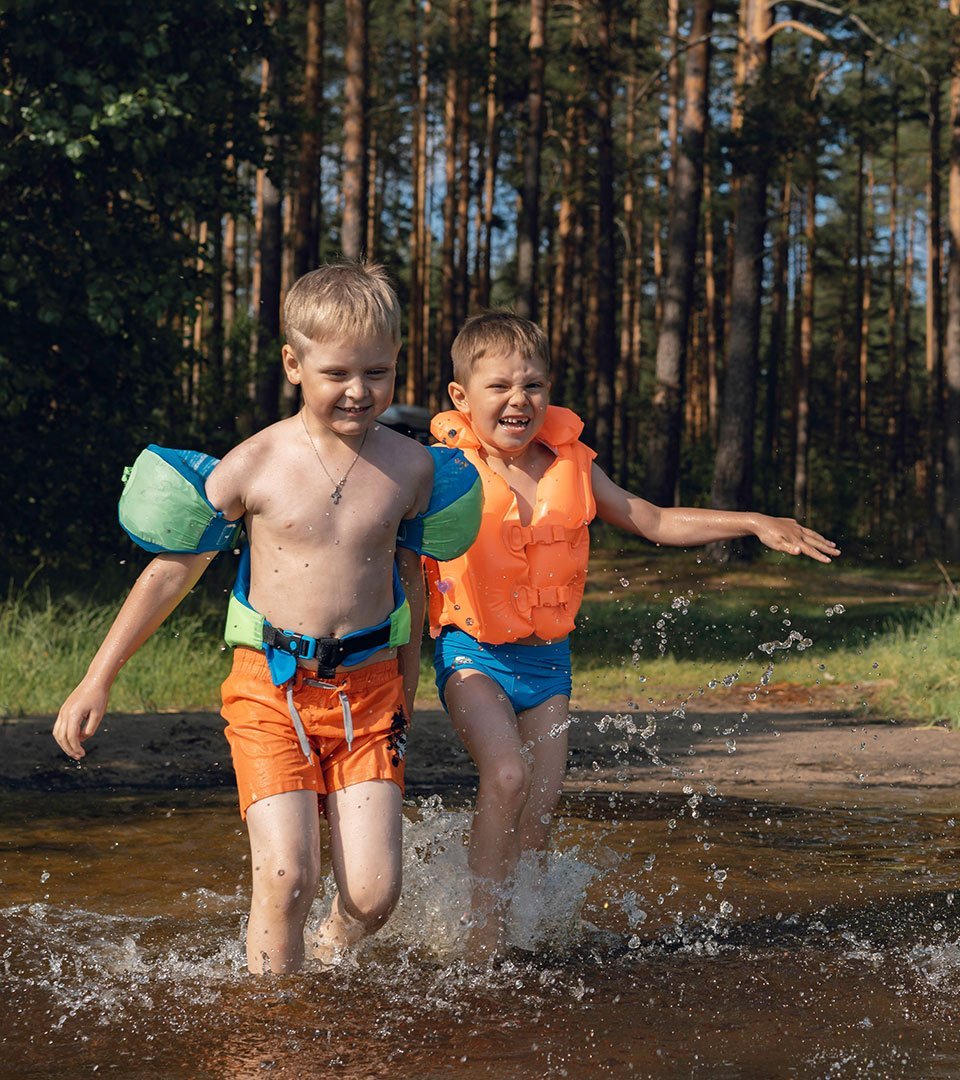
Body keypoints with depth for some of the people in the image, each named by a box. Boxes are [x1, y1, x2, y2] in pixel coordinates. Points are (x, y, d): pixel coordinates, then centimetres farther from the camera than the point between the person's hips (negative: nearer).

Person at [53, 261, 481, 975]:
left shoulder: (412, 468, 1)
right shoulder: (256, 466, -7)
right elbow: (174, 570, 2)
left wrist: (408, 684, 27)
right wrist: (97, 681, 2)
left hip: (368, 688, 2)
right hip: (270, 688, -2)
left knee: (372, 894, -5)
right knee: (285, 878, -13)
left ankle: (330, 956, 30)